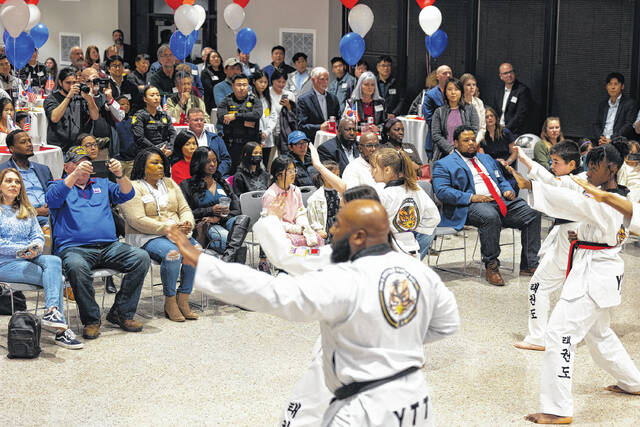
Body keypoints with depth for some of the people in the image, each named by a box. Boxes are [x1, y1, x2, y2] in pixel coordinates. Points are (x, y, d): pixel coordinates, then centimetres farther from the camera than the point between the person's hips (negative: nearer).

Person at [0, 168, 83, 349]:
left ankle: (51, 312, -44)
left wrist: (36, 247, -12)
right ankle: (60, 329, -31)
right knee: (55, 277, -26)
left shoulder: (27, 211, 24)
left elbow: (38, 235, 12)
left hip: (29, 259, 5)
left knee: (54, 261, -30)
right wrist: (21, 250, -18)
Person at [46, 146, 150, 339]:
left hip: (109, 246, 4)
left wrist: (120, 175, -13)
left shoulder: (102, 184, 24)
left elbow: (126, 195, 8)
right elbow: (52, 199, -11)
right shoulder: (59, 185, 13)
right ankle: (91, 320, -20)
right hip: (74, 248, -4)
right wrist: (75, 175, -22)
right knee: (77, 267, -38)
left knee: (141, 257, -21)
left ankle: (122, 313, -11)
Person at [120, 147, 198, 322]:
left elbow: (184, 209, 16)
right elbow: (138, 221, -14)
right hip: (145, 237, -6)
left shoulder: (170, 184, 19)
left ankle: (183, 300, -19)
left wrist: (187, 223, -9)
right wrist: (167, 229, -21)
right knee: (172, 252, -35)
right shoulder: (133, 188, -3)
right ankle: (170, 302, -20)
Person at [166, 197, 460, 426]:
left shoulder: (345, 282, -23)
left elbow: (273, 293, -29)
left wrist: (199, 261, -29)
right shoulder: (421, 272, -1)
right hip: (416, 398, 7)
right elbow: (448, 322, 14)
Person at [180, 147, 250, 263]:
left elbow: (237, 211, 15)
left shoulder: (223, 184, 25)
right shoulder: (187, 185, 12)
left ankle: (228, 258, -49)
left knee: (243, 218, -36)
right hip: (205, 227, -4)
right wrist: (211, 210, -9)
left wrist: (219, 217, -6)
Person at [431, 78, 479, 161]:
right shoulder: (439, 112, 12)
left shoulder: (470, 109, 12)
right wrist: (451, 150, -10)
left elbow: (474, 131, 4)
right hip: (445, 155, 0)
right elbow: (435, 135, 3)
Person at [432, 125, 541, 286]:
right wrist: (471, 197, -17)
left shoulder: (486, 158, 30)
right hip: (471, 206, -6)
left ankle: (529, 265, -9)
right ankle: (491, 267, -27)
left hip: (502, 201, 6)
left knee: (532, 214, -16)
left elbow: (501, 180, 31)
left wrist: (507, 190, 6)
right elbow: (442, 191, -5)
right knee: (490, 216, -40)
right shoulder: (444, 164, 9)